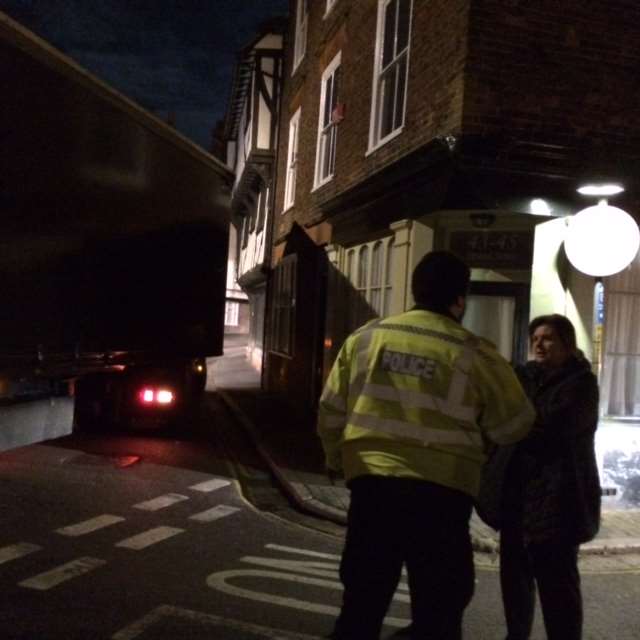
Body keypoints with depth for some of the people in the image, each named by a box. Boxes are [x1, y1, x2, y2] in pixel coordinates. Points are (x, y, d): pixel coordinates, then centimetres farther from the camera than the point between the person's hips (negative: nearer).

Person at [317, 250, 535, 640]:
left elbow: (331, 411, 9)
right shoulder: (473, 354, -3)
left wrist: (338, 461, 25)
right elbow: (514, 425, 4)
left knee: (362, 603, 16)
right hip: (440, 493, -3)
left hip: (372, 483, 3)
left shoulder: (365, 338, 6)